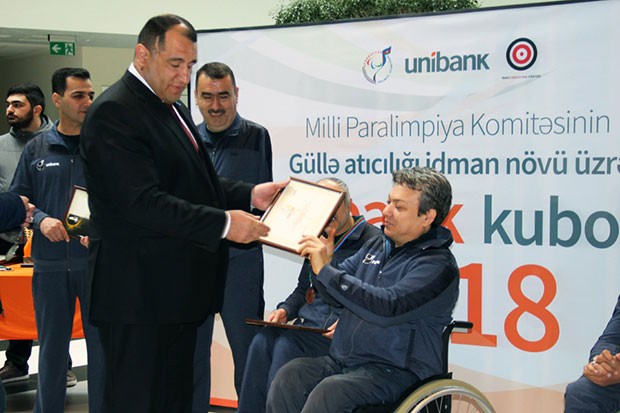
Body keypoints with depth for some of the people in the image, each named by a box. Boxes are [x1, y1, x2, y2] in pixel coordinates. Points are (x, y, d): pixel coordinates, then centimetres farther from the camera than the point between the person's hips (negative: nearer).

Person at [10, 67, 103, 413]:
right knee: (52, 348, 13)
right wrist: (41, 219, -9)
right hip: (50, 264, 2)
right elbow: (18, 199, 10)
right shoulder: (37, 150, 7)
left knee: (102, 346, 5)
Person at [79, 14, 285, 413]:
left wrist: (250, 194, 7)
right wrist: (224, 224, -24)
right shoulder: (114, 112, -16)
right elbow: (144, 203, -24)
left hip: (177, 288, 10)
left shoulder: (173, 108, 15)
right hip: (139, 294, -10)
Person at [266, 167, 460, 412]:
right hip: (342, 361, 7)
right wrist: (322, 261, 0)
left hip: (397, 371, -7)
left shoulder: (437, 265, -10)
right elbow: (335, 292, 23)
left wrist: (325, 271, -23)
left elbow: (388, 308, -25)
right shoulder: (375, 247, 16)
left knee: (329, 392, -32)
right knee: (290, 375, -19)